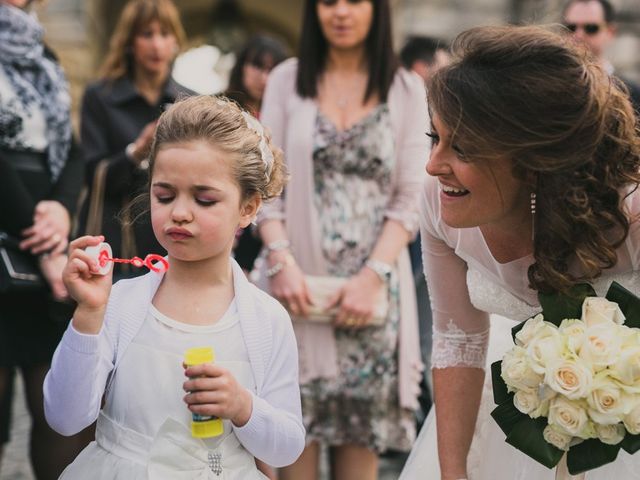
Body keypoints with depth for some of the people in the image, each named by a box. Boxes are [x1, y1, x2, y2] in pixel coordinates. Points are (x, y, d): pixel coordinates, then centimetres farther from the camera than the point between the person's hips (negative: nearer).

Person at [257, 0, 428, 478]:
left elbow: (409, 200, 1)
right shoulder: (287, 80, 7)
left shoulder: (407, 89, 6)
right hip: (299, 282, 0)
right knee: (298, 427, -1)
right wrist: (281, 261, -11)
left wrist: (374, 276, -11)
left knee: (361, 431, 2)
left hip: (373, 289, 0)